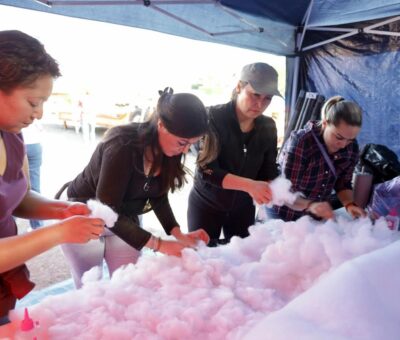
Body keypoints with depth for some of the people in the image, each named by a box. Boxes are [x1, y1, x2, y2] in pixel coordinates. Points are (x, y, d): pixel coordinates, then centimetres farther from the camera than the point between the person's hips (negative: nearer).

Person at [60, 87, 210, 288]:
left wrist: (178, 234, -17)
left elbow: (158, 195, -2)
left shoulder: (169, 150, -14)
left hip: (124, 221, 6)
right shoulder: (123, 145, -34)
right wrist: (158, 245, -35)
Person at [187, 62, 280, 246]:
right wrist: (249, 185, -38)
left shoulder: (268, 127, -3)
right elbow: (206, 170, -26)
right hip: (206, 205, -4)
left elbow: (269, 171, -1)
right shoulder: (213, 117, -18)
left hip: (243, 207, 4)